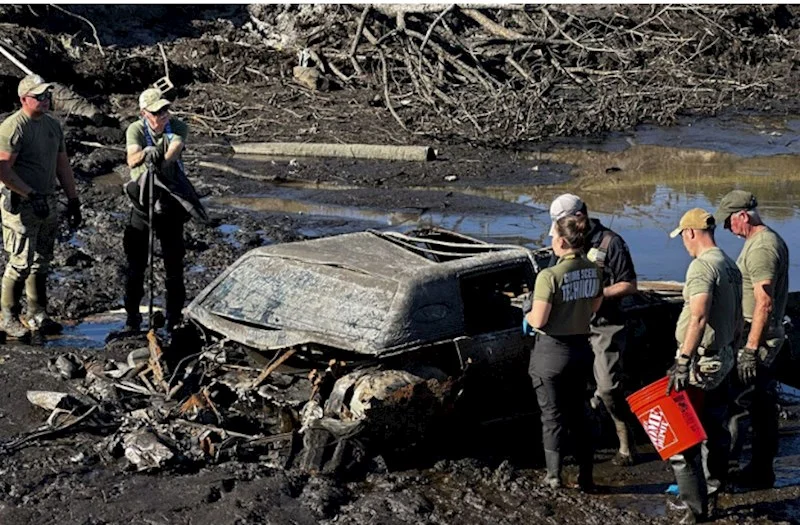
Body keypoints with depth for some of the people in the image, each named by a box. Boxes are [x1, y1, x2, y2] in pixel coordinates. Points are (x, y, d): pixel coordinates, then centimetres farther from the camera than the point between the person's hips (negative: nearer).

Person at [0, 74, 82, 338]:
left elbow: (63, 165, 17)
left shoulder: (52, 125, 11)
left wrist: (73, 200, 13)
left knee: (41, 262, 13)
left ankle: (38, 315, 22)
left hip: (47, 203, 8)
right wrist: (31, 195, -21)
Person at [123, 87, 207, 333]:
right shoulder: (135, 130, -5)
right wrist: (145, 153, -46)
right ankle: (132, 318, 14)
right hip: (142, 203, 0)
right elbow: (131, 159, -23)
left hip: (171, 204, 0)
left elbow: (175, 148, -25)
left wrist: (162, 161, -46)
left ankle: (174, 319, 15)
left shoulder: (178, 127, -4)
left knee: (174, 263, 5)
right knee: (135, 263, 3)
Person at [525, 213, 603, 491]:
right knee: (577, 413, 18)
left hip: (552, 351, -6)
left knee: (552, 416, 7)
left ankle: (554, 478, 13)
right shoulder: (593, 271, -1)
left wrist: (528, 317, 0)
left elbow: (538, 321, -21)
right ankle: (585, 476, 23)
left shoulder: (549, 276, -22)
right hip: (581, 347, 6)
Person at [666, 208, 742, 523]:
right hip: (723, 360, 10)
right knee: (715, 432, 17)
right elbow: (738, 320, 17)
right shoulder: (731, 266, 11)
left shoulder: (702, 266, -18)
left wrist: (682, 362, -29)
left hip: (700, 363, -10)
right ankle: (711, 495, 28)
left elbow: (699, 317, -28)